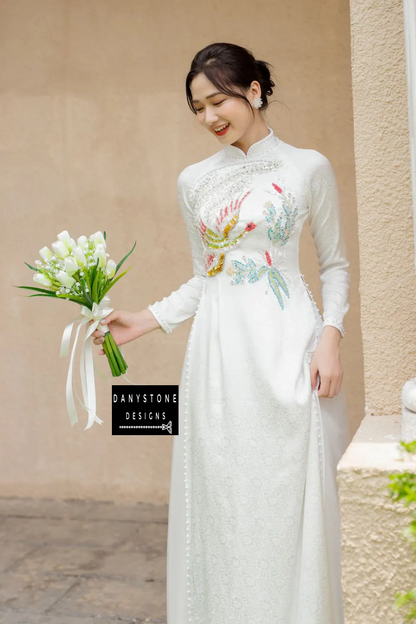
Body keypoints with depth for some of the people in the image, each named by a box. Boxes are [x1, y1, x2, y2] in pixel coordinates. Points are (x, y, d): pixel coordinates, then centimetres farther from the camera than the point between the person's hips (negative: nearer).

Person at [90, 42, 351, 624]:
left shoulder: (308, 167, 3)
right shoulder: (194, 181, 13)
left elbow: (336, 264, 7)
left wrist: (330, 335, -7)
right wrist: (144, 321, 7)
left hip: (285, 345, -3)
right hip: (217, 353, 3)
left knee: (290, 496, 0)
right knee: (221, 499, 5)